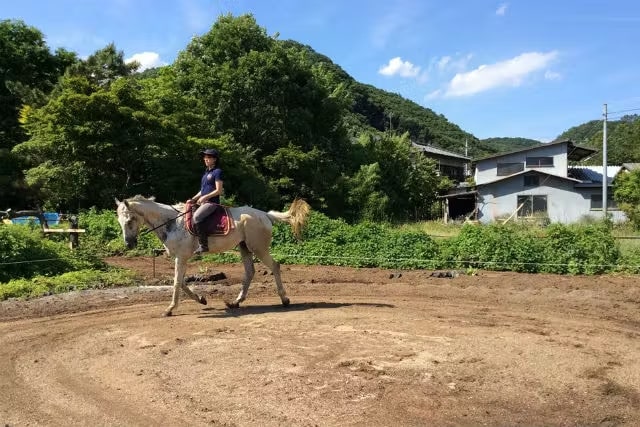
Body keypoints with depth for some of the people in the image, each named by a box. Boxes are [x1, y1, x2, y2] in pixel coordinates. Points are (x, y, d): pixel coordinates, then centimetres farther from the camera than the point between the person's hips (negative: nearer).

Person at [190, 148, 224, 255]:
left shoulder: (217, 172, -7)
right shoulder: (206, 172, 18)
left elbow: (219, 190, -14)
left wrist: (204, 197, -18)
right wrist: (193, 199, 10)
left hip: (212, 202, -10)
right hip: (203, 202, 10)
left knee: (196, 217, -30)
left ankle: (203, 245, -26)